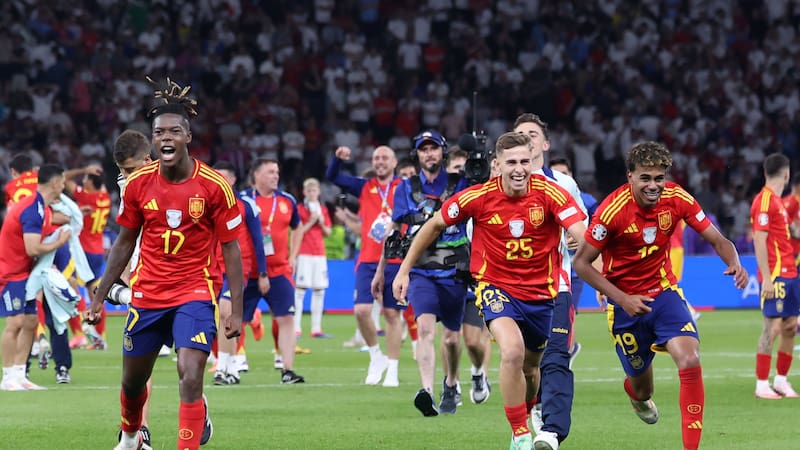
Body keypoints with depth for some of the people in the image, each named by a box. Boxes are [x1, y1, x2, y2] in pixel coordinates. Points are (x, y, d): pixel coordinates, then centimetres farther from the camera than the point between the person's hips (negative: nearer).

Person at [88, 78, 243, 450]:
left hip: (195, 293, -3)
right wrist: (99, 296, 9)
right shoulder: (137, 184, -3)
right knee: (132, 381, 16)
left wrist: (236, 309, -10)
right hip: (147, 294, 3)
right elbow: (125, 243, 9)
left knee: (191, 380, -20)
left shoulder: (213, 186, -11)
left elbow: (230, 248, -5)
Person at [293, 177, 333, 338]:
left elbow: (328, 232, 15)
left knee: (319, 291, 4)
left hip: (320, 254, 5)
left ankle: (316, 328, 8)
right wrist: (310, 222, -15)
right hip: (304, 253, -5)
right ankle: (296, 328, -9)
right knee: (300, 289, -8)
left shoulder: (323, 209, 13)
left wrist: (322, 224, -4)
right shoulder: (300, 209, -1)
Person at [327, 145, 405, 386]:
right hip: (368, 260, 2)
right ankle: (376, 357, 12)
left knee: (392, 314, 1)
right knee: (362, 310, -10)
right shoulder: (364, 187, 11)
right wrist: (338, 159, -9)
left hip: (396, 261, -2)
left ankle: (392, 371, 9)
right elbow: (333, 177, 9)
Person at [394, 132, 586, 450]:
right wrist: (404, 269, 3)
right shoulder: (480, 196, -14)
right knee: (512, 350, -27)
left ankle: (534, 413, 50)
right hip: (496, 286, -2)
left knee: (529, 368, 16)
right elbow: (434, 225, 0)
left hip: (541, 290, 2)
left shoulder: (550, 193, -17)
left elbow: (583, 236, -26)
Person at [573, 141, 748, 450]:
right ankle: (638, 393, 53)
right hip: (627, 303, -2)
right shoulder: (613, 210, -22)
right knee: (640, 378, 11)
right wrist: (622, 299, -24)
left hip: (664, 292, 2)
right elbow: (581, 263, -16)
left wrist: (734, 262, -30)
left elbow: (717, 240, -6)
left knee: (690, 361, -21)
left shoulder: (677, 199, -12)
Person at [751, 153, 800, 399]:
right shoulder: (764, 201, -13)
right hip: (775, 275, -9)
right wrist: (767, 277, -21)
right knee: (773, 327, -8)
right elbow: (759, 241, -17)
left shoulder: (776, 201, 16)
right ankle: (762, 385, -4)